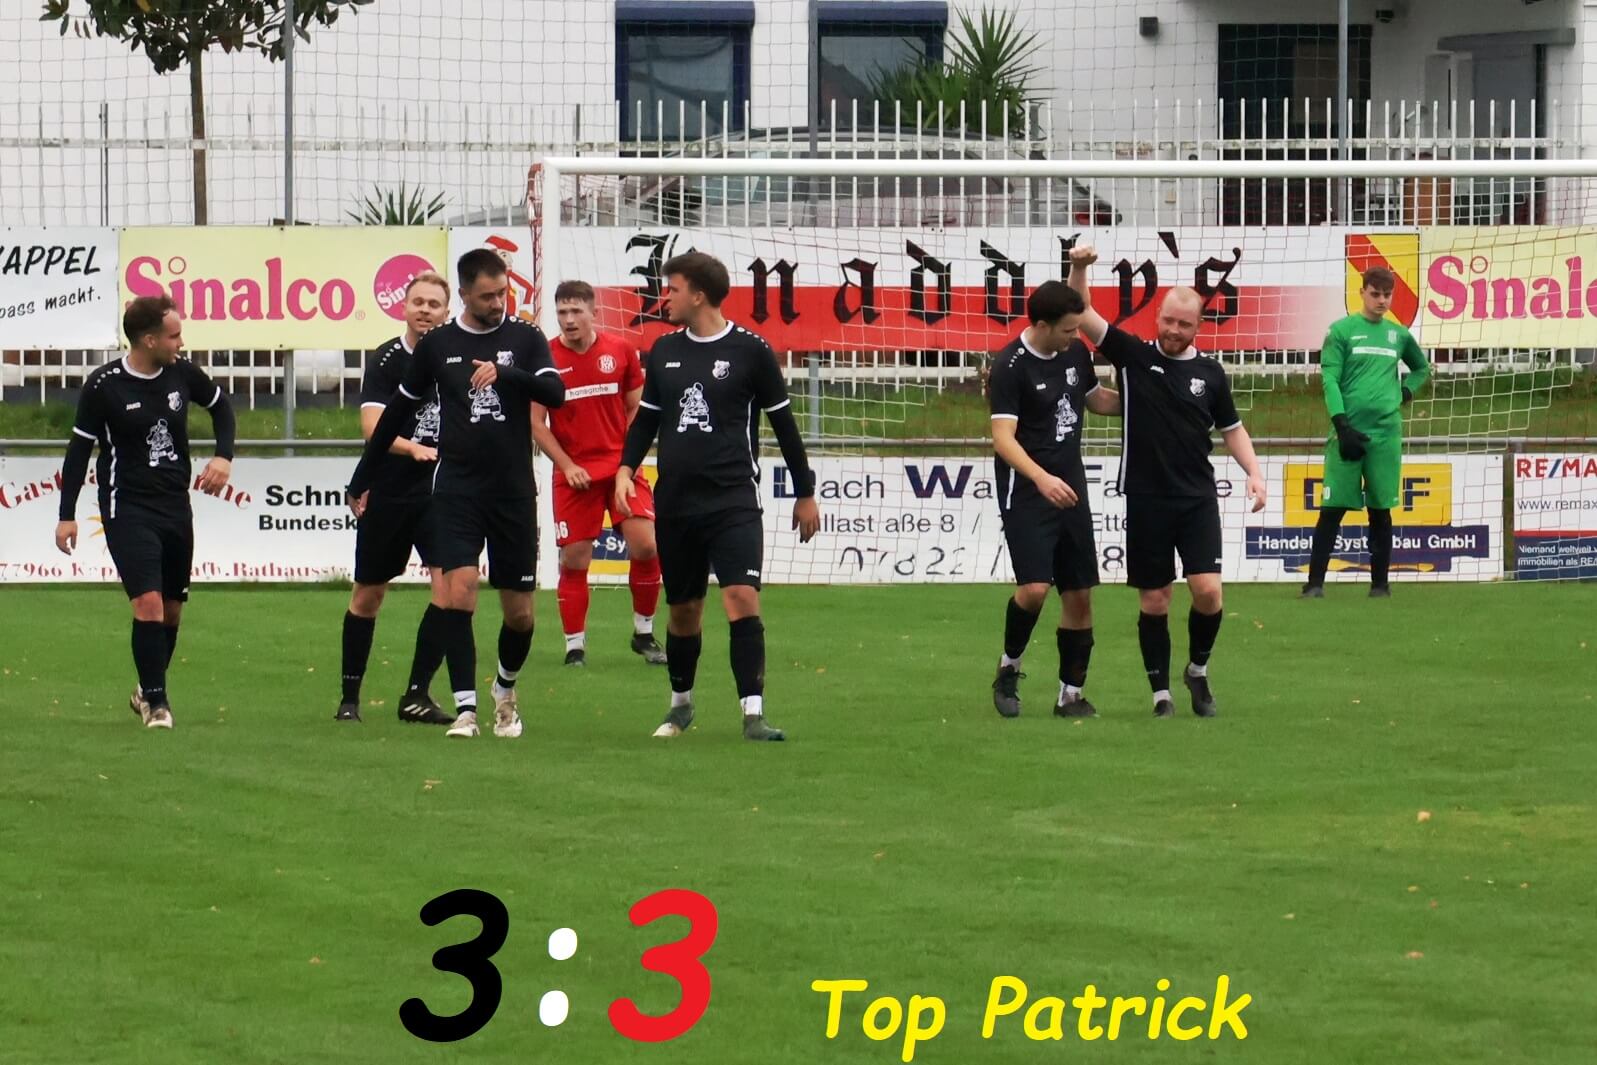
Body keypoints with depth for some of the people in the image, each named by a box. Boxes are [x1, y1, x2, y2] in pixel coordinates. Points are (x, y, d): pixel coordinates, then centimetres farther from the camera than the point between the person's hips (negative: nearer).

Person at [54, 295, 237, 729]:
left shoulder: (183, 374, -1)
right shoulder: (103, 386, -12)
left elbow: (221, 407, 18)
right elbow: (80, 448, -3)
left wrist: (224, 456, 2)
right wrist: (67, 514, -4)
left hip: (176, 508, 5)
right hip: (127, 509, -5)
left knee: (172, 608, 11)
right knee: (148, 603, -17)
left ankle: (148, 691, 30)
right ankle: (155, 701, -9)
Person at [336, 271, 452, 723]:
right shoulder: (387, 360, -9)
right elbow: (372, 426, -20)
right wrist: (414, 448, -36)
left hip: (440, 490, 2)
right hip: (387, 494, -2)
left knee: (449, 584, -13)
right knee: (368, 595, 8)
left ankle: (417, 696, -6)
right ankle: (349, 695, 22)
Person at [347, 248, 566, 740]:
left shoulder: (525, 338, 2)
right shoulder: (437, 344, 4)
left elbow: (555, 393, -14)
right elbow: (396, 415, 13)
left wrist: (504, 372, -31)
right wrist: (361, 479, 17)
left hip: (514, 491, 0)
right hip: (457, 490, 0)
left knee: (519, 611, 5)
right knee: (459, 589, -18)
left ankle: (506, 688, 33)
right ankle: (465, 708, -14)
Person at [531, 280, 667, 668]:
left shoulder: (621, 351, 2)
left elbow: (637, 409, 10)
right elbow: (536, 423, 0)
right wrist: (567, 465, -10)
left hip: (620, 465, 1)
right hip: (574, 472, -1)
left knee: (645, 546, -10)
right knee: (575, 559, -2)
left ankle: (644, 633, 8)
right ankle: (575, 645, 9)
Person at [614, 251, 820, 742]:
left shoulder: (750, 350, -4)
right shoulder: (664, 351, 9)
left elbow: (783, 423, 3)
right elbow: (647, 417, 19)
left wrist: (805, 493, 7)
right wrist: (626, 468, 2)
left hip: (734, 499, -4)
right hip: (675, 502, 4)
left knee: (742, 597, -19)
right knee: (683, 608, 12)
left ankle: (753, 715, -19)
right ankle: (681, 704, 32)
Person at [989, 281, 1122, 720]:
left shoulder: (1075, 353, 6)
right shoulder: (1010, 366, -15)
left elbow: (1096, 399, 25)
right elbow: (1004, 437, -21)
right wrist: (1041, 478, -36)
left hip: (1070, 490, 7)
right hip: (1025, 494, -7)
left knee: (1079, 594, 5)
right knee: (1035, 588, -18)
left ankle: (1071, 693, 14)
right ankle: (1008, 668, 6)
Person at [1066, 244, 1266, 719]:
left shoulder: (1210, 373, 6)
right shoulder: (1133, 356, 0)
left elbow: (1232, 428, 16)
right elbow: (1083, 314, -7)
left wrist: (1254, 473, 2)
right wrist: (1079, 269, -23)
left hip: (1197, 500, 1)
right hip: (1146, 499, -1)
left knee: (1208, 590, -11)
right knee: (1154, 600, 3)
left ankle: (1198, 670, 15)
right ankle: (1160, 692, 15)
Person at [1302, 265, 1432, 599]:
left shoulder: (1399, 334, 12)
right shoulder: (1342, 330, 1)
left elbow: (1422, 368, 30)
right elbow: (1329, 379, -5)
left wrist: (1405, 392, 10)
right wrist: (1341, 425, -15)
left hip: (1386, 433, 3)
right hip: (1349, 431, -3)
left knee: (1381, 510, 6)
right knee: (1332, 509, -5)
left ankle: (1380, 583, 12)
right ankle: (1315, 582, -4)